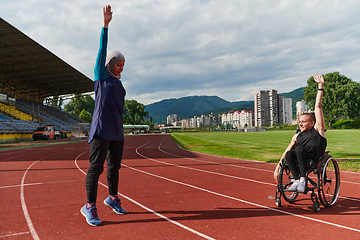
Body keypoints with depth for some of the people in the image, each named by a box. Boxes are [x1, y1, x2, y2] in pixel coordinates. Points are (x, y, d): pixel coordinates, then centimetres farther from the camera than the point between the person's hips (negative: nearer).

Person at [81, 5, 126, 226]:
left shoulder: (118, 83, 19)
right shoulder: (101, 76, 3)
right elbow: (102, 50, -7)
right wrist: (106, 24, -14)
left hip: (117, 132, 7)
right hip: (102, 130, -7)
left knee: (114, 167, 13)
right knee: (96, 167, -6)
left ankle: (113, 198, 29)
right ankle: (90, 207, 2)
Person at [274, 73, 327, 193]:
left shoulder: (317, 130, 12)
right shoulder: (297, 137, 26)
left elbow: (318, 106, 9)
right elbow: (287, 151, 24)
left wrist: (320, 86, 8)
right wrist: (278, 167, 15)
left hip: (315, 159, -4)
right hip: (299, 160, 4)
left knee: (299, 149, -33)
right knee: (289, 154, -28)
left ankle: (303, 179, -29)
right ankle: (297, 180, -28)